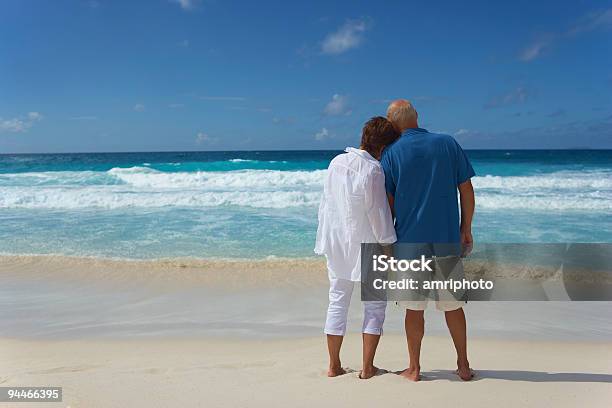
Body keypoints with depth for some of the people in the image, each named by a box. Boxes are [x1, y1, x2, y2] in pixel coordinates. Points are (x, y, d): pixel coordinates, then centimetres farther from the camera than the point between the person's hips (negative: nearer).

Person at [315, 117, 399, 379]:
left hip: (337, 244, 6)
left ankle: (334, 365, 20)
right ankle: (367, 367, 12)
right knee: (374, 305, 9)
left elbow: (325, 203, 8)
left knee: (337, 302, 14)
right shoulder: (373, 170, -18)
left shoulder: (336, 162, 2)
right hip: (366, 246, -6)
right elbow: (378, 213, -16)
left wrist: (325, 239, 17)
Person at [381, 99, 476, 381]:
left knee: (414, 308, 8)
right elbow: (466, 190, 3)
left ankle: (414, 368, 18)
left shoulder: (391, 154, -3)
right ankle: (464, 366, 23)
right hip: (447, 240, 2)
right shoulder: (449, 144, 2)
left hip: (409, 241, -2)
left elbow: (388, 203, -2)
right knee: (453, 305, 13)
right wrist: (465, 229, 12)